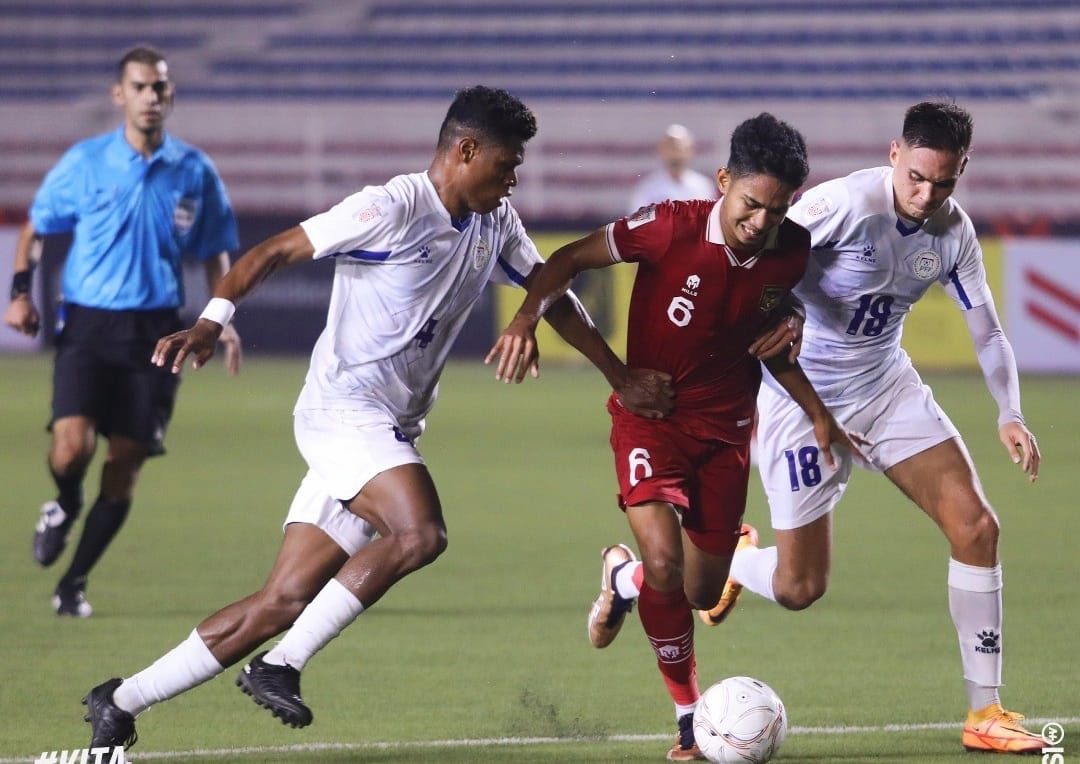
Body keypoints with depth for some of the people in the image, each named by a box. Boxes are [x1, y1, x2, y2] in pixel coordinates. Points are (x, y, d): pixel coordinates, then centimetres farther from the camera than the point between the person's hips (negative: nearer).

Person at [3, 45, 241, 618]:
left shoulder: (195, 172, 5)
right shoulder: (84, 162, 1)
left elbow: (215, 255, 14)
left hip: (155, 331, 2)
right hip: (86, 324, -2)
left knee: (125, 464, 0)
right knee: (72, 445, -20)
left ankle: (74, 583, 15)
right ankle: (65, 507, 17)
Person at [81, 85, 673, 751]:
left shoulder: (496, 222, 11)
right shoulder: (393, 209, -13)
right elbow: (274, 252, -12)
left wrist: (621, 376, 22)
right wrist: (213, 321, -25)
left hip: (389, 433, 8)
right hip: (344, 411, -8)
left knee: (284, 602, 3)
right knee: (419, 533, -30)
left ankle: (120, 703, 10)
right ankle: (281, 667, -20)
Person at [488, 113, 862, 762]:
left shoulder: (791, 253, -9)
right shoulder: (672, 228, -22)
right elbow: (572, 259, -12)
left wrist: (818, 414, 1)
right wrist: (527, 318, -28)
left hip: (726, 427, 4)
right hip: (651, 413, -4)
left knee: (703, 592, 9)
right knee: (665, 565, -24)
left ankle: (624, 577, 45)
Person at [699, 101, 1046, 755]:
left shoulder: (954, 231, -5)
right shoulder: (846, 204, -25)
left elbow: (988, 332, 3)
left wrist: (1010, 414, -11)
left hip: (888, 386, 5)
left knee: (977, 527, -9)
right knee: (798, 590, -5)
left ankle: (985, 713, 0)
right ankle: (732, 560, 34)